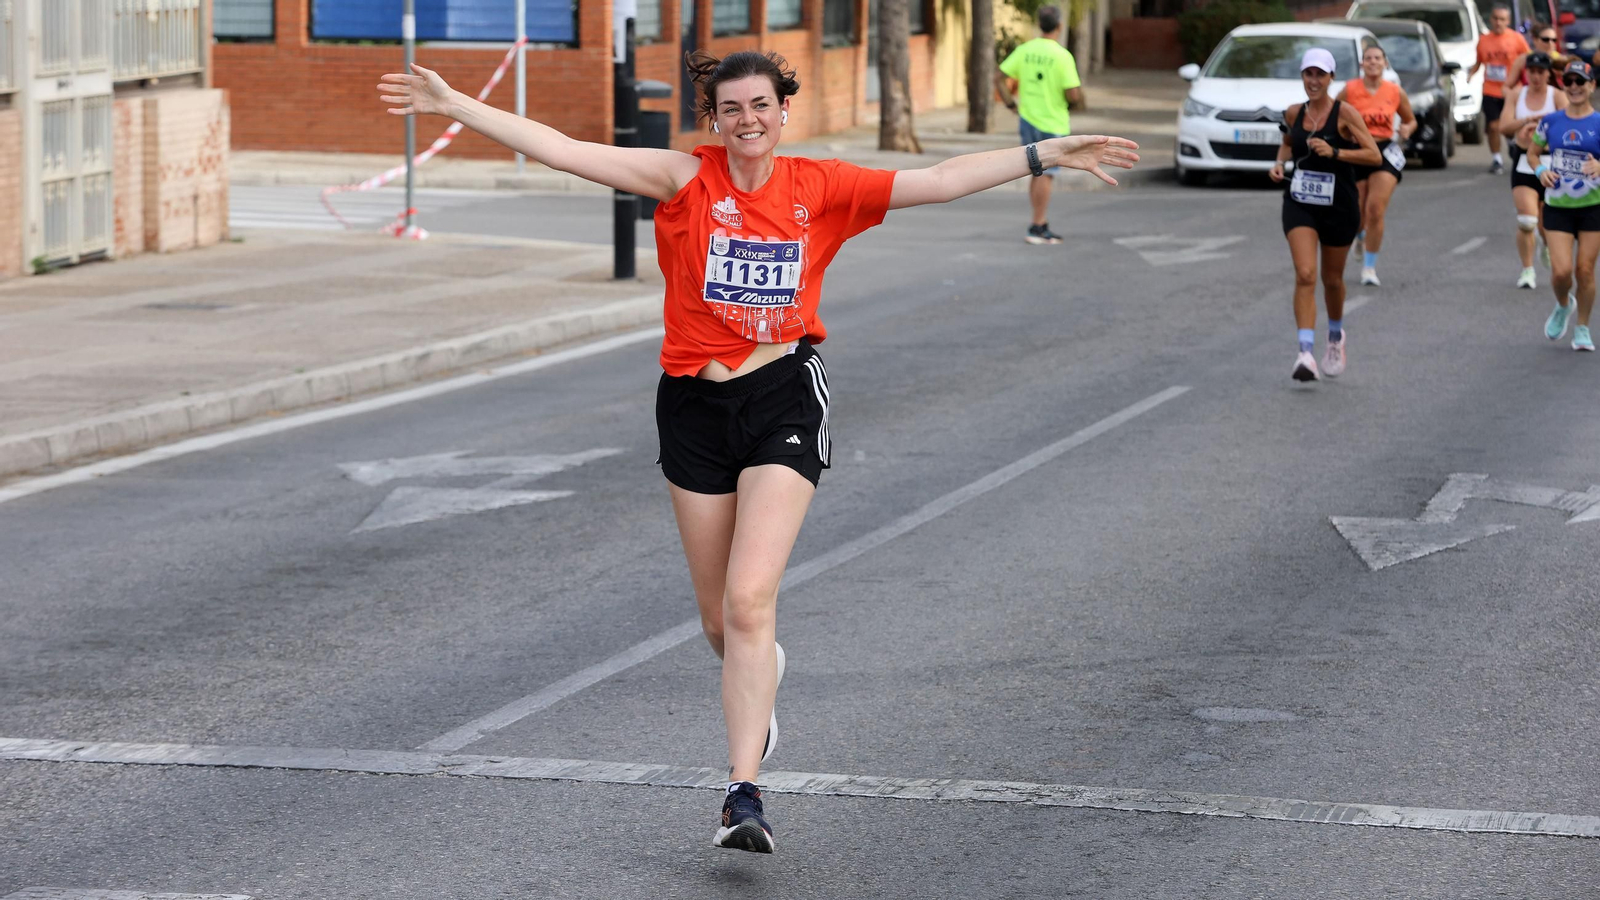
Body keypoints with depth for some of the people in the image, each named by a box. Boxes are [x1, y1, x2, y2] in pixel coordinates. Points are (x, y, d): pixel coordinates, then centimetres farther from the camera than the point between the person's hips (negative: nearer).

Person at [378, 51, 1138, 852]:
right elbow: (561, 151, -10)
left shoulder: (821, 188, -1)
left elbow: (940, 182, 1)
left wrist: (1050, 154, -3)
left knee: (749, 600, -16)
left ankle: (743, 793, -14)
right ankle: (756, 690, 47)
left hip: (784, 397, -1)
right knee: (720, 619, 11)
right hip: (695, 403, 1)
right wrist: (453, 106, -17)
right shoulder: (686, 179, -4)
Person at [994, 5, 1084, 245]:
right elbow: (1073, 94, -17)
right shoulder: (1062, 56, -15)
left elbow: (999, 78, 0)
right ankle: (1037, 228, -2)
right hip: (1054, 124, -5)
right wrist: (1081, 103, 4)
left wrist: (1011, 104, 9)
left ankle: (1043, 225, 20)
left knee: (1037, 174, 15)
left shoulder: (1023, 51, 0)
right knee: (1045, 176, -2)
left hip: (1027, 120, 5)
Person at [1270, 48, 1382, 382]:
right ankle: (1306, 353, -22)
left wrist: (1334, 153, -25)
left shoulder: (1344, 113, -11)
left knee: (1332, 279, 14)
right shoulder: (1294, 113, 2)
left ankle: (1336, 335, 43)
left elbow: (1375, 156, -14)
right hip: (1299, 203, 2)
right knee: (1305, 275, -16)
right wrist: (1280, 163, 3)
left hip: (1338, 205, -2)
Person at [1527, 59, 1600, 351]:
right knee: (1561, 270, -9)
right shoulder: (1551, 122, 3)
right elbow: (1532, 152, 15)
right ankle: (1563, 306, 25)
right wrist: (1540, 171, -6)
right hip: (1557, 206, 1)